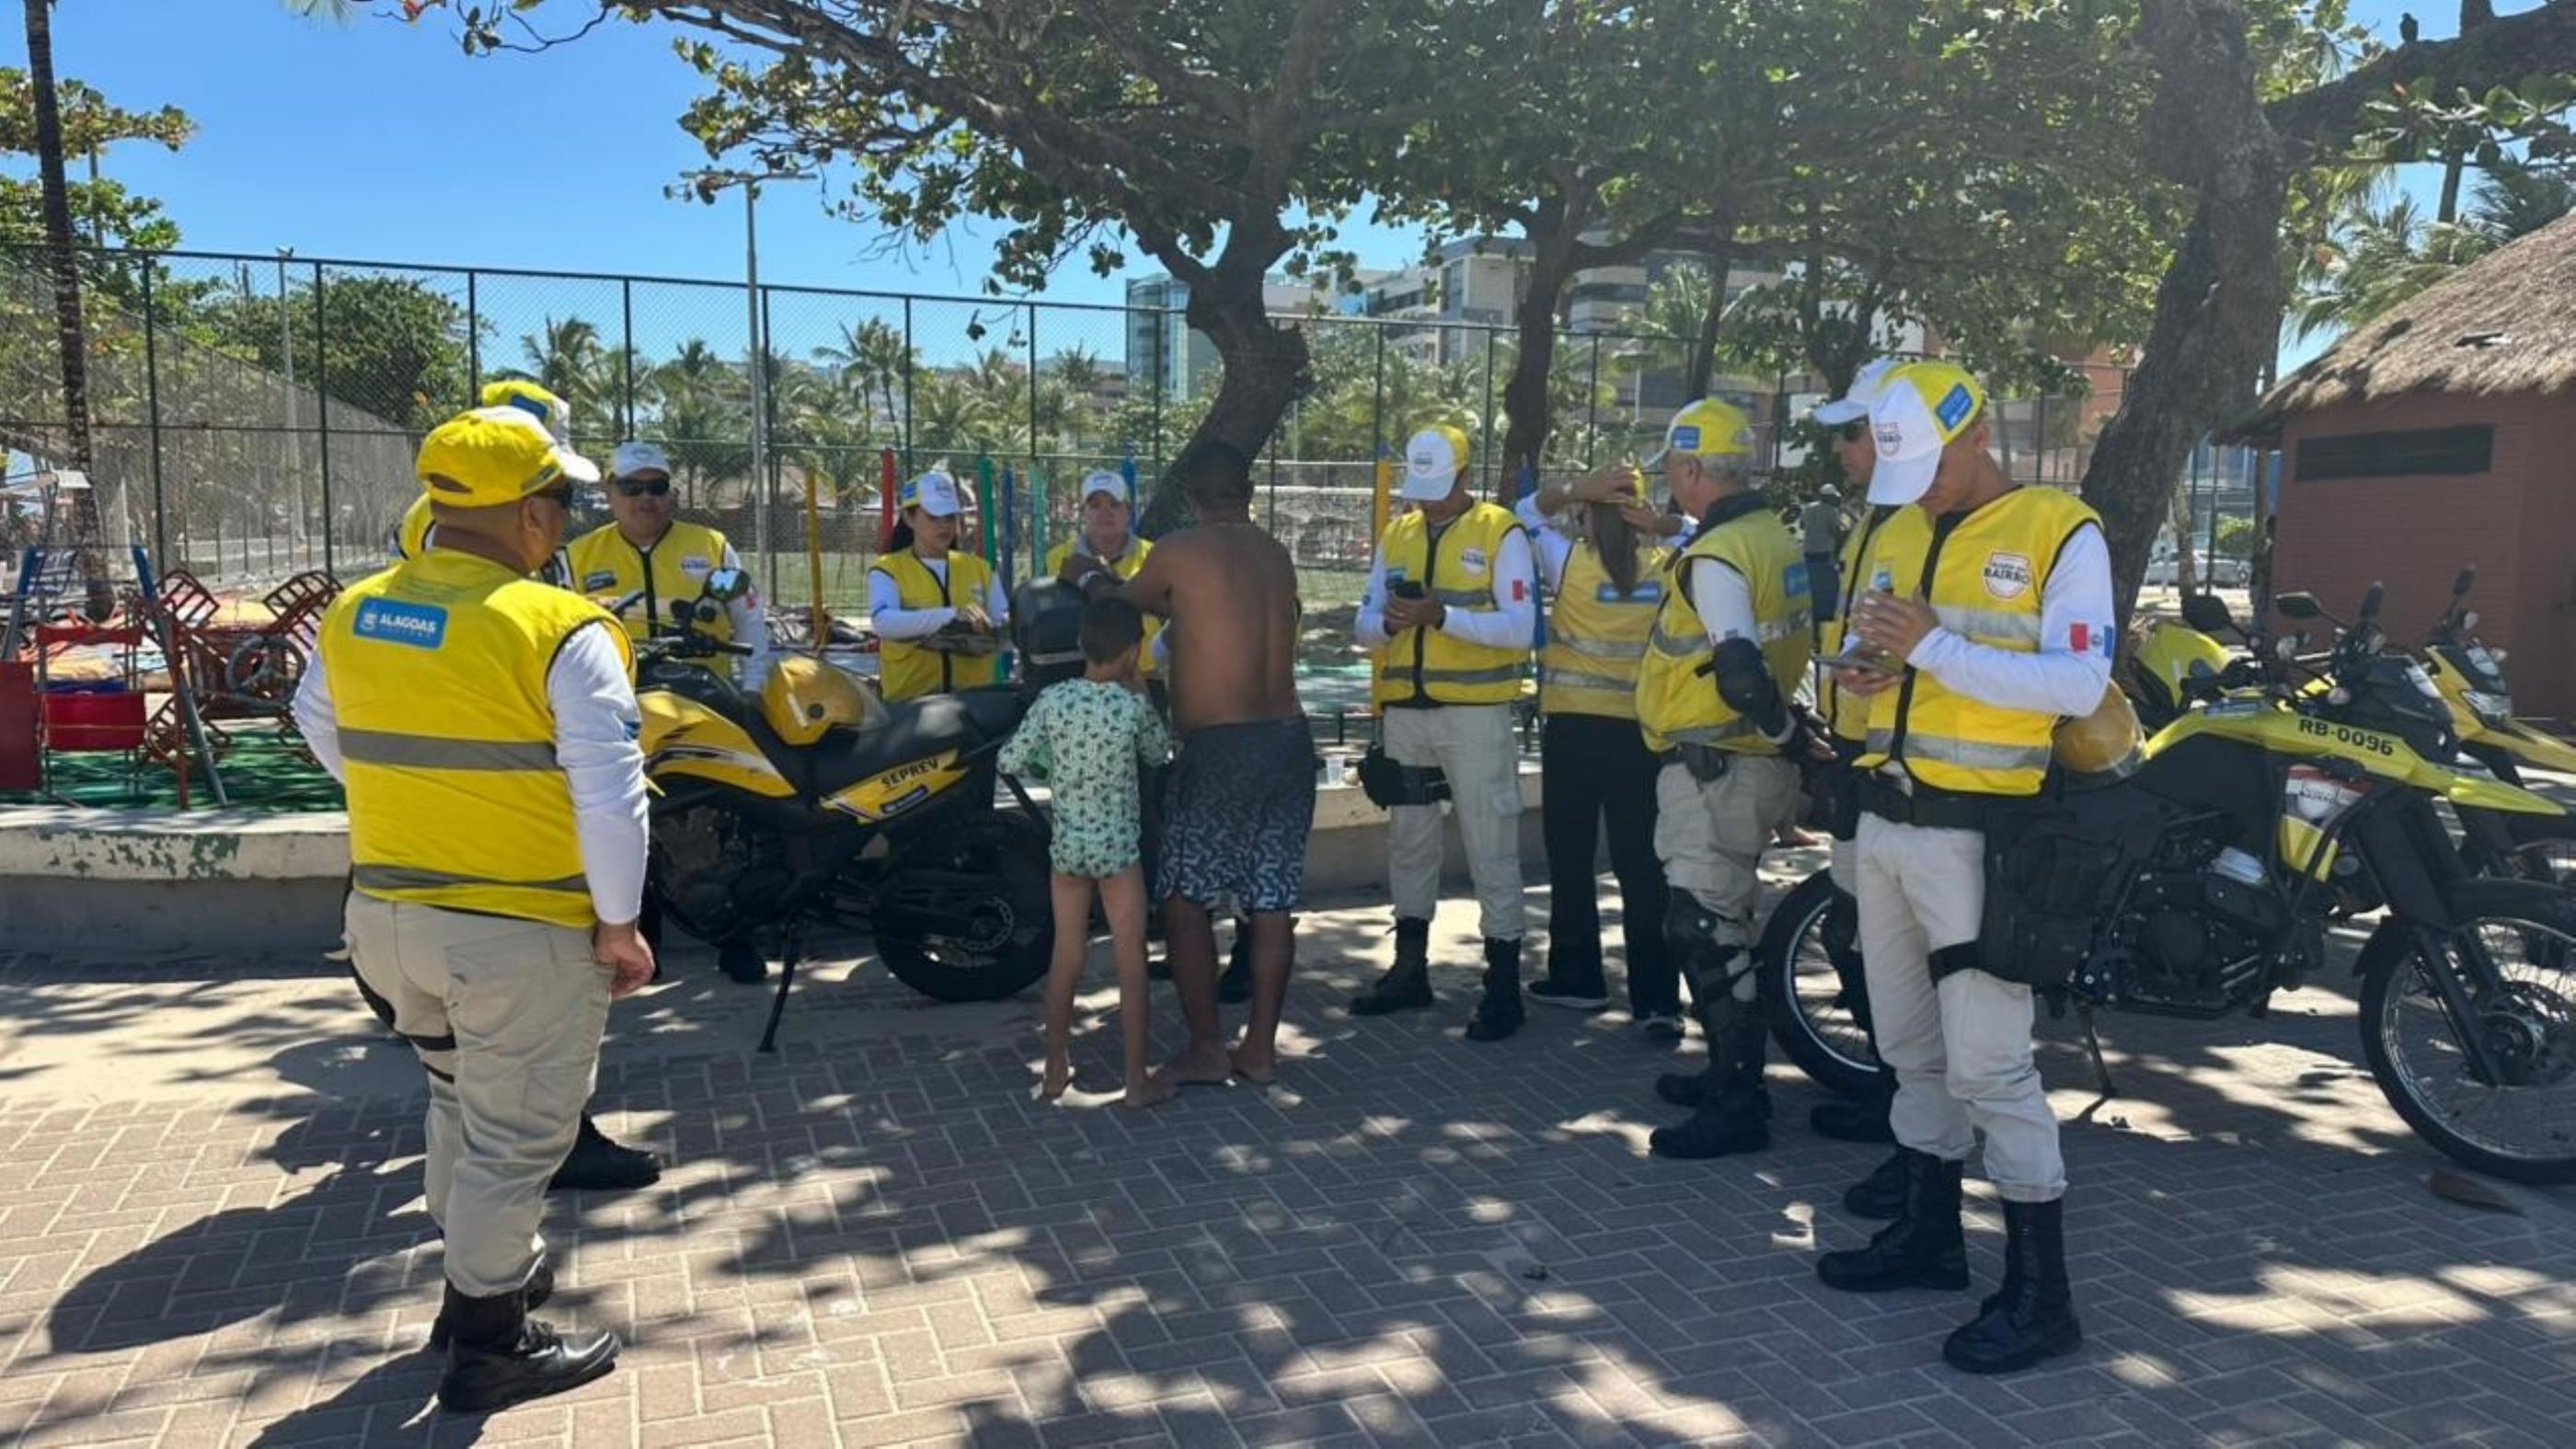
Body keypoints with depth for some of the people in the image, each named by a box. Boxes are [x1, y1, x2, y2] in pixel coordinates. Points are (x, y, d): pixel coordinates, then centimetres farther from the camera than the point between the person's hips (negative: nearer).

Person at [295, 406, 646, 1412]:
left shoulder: (352, 614, 2)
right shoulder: (560, 630, -19)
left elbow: (324, 734, 18)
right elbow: (610, 795, -19)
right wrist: (619, 922, -10)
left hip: (387, 914, 7)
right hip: (521, 927, -7)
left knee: (460, 1104, 26)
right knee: (515, 1135, 7)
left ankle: (486, 1273, 42)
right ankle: (487, 1343, 19)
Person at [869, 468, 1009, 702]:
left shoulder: (979, 569, 14)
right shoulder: (888, 570, 2)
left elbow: (1006, 620, 6)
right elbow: (884, 623, -17)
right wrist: (952, 615, -29)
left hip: (976, 696, 3)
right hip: (909, 698, -3)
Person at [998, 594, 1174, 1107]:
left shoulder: (1053, 699, -7)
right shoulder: (1133, 705, -12)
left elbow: (1010, 760, -4)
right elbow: (1158, 753, 7)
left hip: (1065, 845, 3)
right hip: (1117, 847, -3)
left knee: (1065, 958, 14)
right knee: (1131, 960, 5)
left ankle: (1056, 1070, 23)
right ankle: (1137, 1079, 9)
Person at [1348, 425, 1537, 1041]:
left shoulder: (1501, 533, -4)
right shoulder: (1395, 536, 12)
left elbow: (1520, 626, -13)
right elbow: (1364, 625, 9)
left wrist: (1442, 616, -24)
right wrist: (1389, 622, -15)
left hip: (1474, 712, -5)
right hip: (1405, 712, 6)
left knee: (1491, 846, -1)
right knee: (1408, 840, 13)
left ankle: (1504, 985, 6)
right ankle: (1410, 968, 26)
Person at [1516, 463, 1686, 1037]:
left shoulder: (1569, 561, -4)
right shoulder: (1667, 567, 0)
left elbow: (1528, 510, 10)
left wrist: (1576, 492, -4)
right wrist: (1663, 525, 2)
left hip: (1573, 725, -2)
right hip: (1641, 730, 2)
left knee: (1571, 860, 12)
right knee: (1642, 865, 2)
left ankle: (1578, 977, 21)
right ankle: (1657, 1000, -1)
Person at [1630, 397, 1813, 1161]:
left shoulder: (1716, 557, -18)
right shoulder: (1774, 535, 12)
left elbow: (1740, 672, -29)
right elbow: (1767, 650, 16)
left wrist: (1784, 729, -16)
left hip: (1716, 770, -10)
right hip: (1749, 764, 10)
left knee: (1706, 933, -6)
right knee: (1720, 926, 18)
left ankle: (1737, 1105, 0)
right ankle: (1731, 1074, 30)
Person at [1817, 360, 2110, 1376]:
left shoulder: (2060, 532, -7)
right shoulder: (1896, 532, 14)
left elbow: (2080, 683, -17)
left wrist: (1934, 649, -23)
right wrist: (1866, 671, -2)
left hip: (1974, 833, -7)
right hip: (1885, 822, 8)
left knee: (1988, 1063, -6)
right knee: (1911, 1048, 16)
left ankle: (2041, 1292, 6)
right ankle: (1929, 1232, 31)